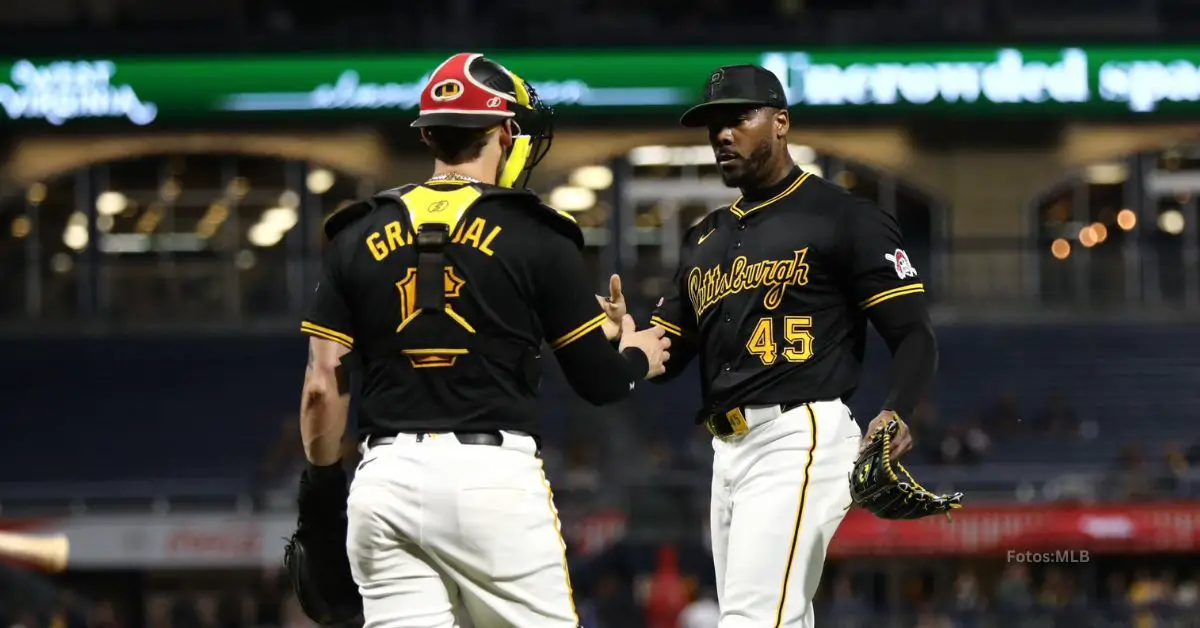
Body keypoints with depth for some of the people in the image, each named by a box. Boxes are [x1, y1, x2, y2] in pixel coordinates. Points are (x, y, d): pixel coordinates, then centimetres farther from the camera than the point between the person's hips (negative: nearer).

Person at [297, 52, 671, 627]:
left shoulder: (358, 236, 9)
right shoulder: (533, 236, 0)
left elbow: (323, 386, 6)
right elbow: (599, 380, 4)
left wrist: (321, 492, 15)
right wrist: (639, 356, 26)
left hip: (385, 473, 3)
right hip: (494, 473, -3)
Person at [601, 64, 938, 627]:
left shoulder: (845, 219, -1)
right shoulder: (705, 240, 21)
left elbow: (914, 337, -6)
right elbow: (665, 354, 20)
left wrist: (895, 415, -26)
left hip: (801, 439, -8)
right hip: (728, 450, 8)